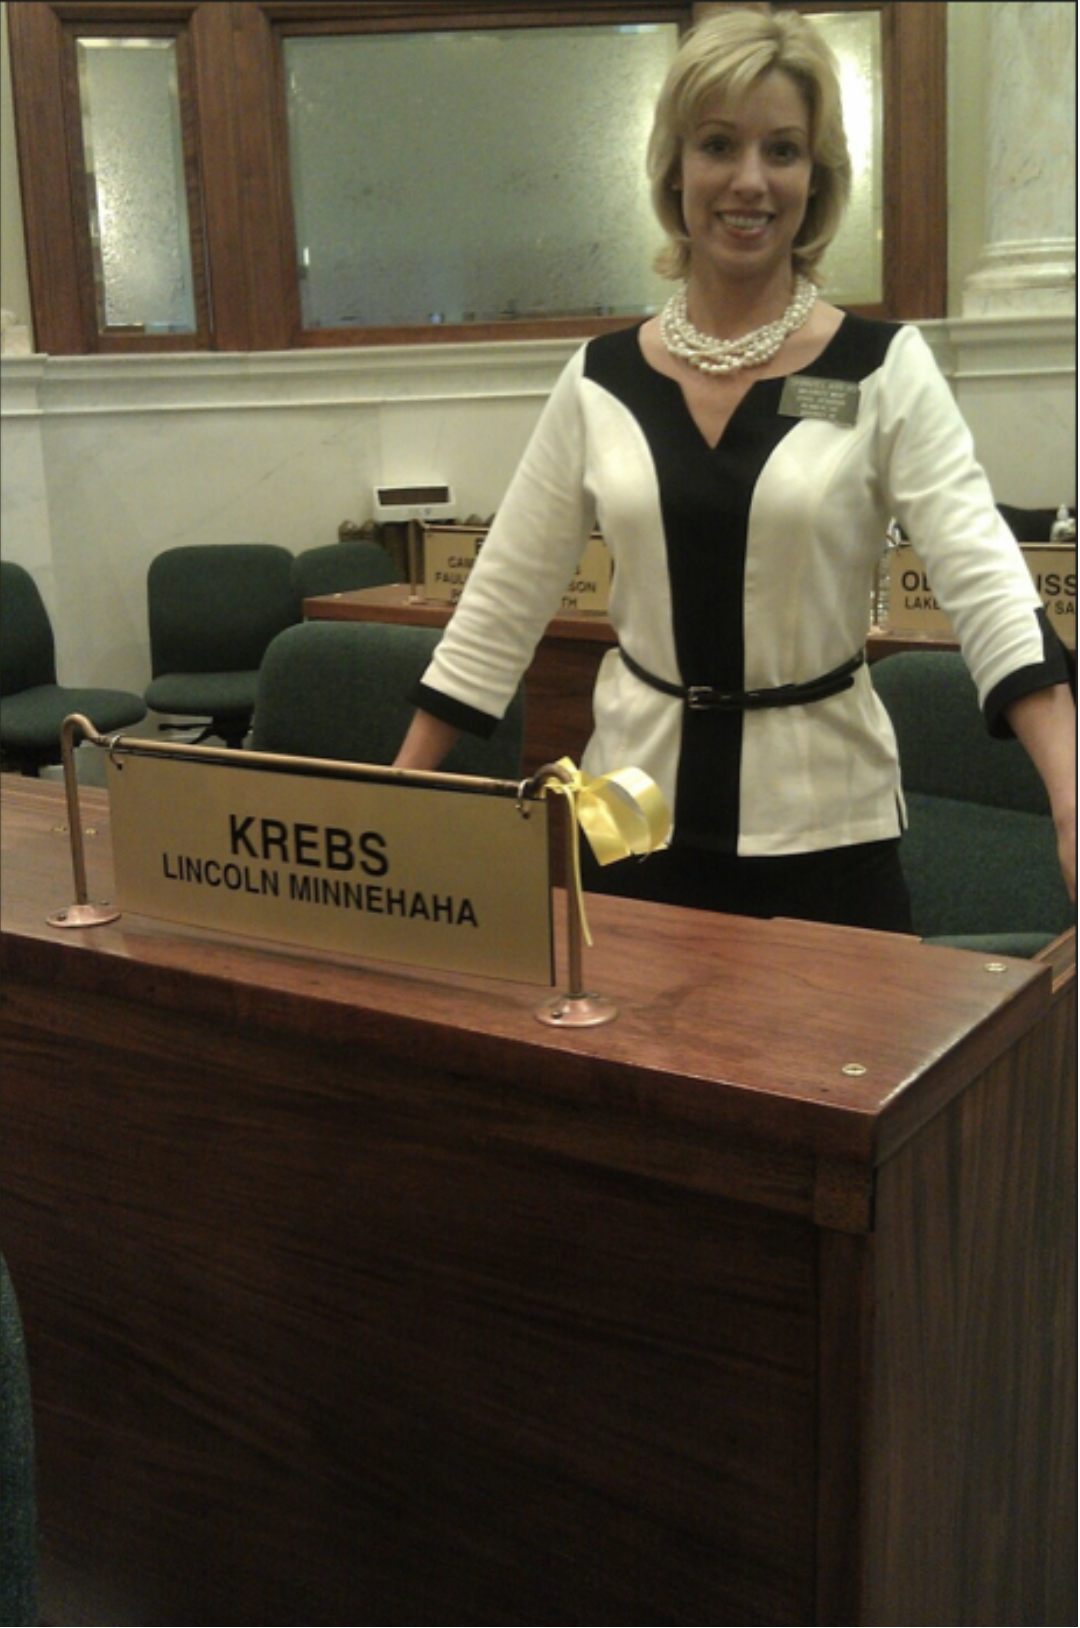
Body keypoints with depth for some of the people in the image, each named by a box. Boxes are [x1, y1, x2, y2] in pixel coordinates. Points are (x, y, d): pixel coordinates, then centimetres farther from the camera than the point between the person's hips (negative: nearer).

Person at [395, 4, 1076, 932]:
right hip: (635, 813, 2)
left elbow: (986, 584, -17)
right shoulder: (600, 381, 1)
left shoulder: (883, 370, -6)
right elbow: (502, 606, 4)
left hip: (823, 828, -2)